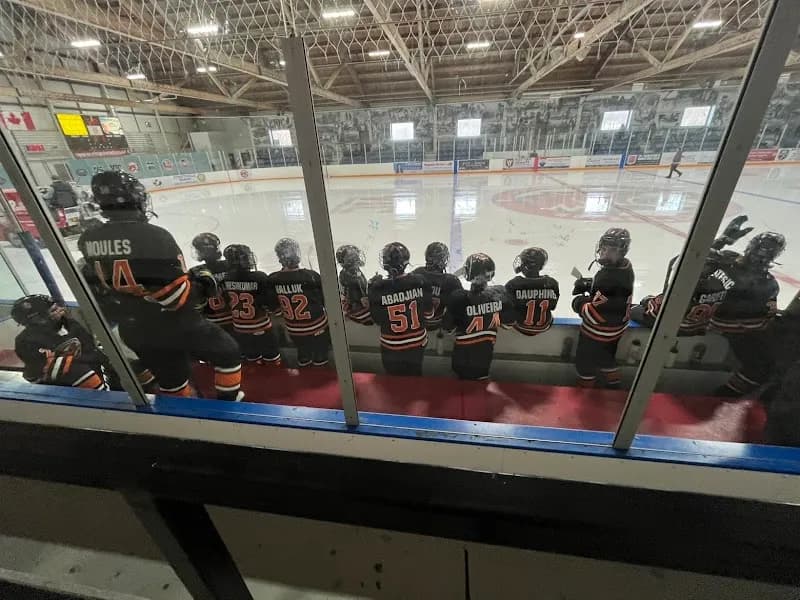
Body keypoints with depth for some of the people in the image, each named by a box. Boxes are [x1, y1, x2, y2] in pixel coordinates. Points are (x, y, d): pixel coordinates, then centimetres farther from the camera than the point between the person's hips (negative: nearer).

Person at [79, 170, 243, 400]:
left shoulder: (88, 240, -1)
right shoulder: (153, 236, -25)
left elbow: (95, 287, 10)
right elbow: (177, 293, -26)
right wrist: (205, 283, -8)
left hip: (133, 332, 7)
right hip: (174, 326, -7)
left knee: (171, 378, 25)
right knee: (227, 351, 15)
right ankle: (228, 401, 26)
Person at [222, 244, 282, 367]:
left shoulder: (225, 280, -8)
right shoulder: (259, 277, -21)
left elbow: (227, 304, 5)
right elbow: (272, 304, -17)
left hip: (239, 330, 5)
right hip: (261, 329, -4)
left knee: (254, 363, 23)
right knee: (273, 363, 14)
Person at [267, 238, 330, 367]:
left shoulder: (272, 280, -15)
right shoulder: (311, 276, -25)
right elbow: (326, 299, -12)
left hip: (293, 331, 4)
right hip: (317, 328, -3)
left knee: (303, 353, 29)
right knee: (320, 356, 19)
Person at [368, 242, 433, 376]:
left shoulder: (378, 288, -22)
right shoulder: (420, 282, -15)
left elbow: (377, 320, -9)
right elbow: (429, 314, -5)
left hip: (392, 348, -2)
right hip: (418, 343, 3)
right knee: (415, 376, 26)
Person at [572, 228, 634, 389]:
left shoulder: (609, 280, -37)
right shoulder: (625, 266, -7)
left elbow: (593, 314, -34)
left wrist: (578, 300, -17)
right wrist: (588, 283, -4)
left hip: (599, 331, -9)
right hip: (616, 326, 9)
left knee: (585, 360, 16)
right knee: (606, 354, 32)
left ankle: (585, 387, 39)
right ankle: (613, 381, 54)